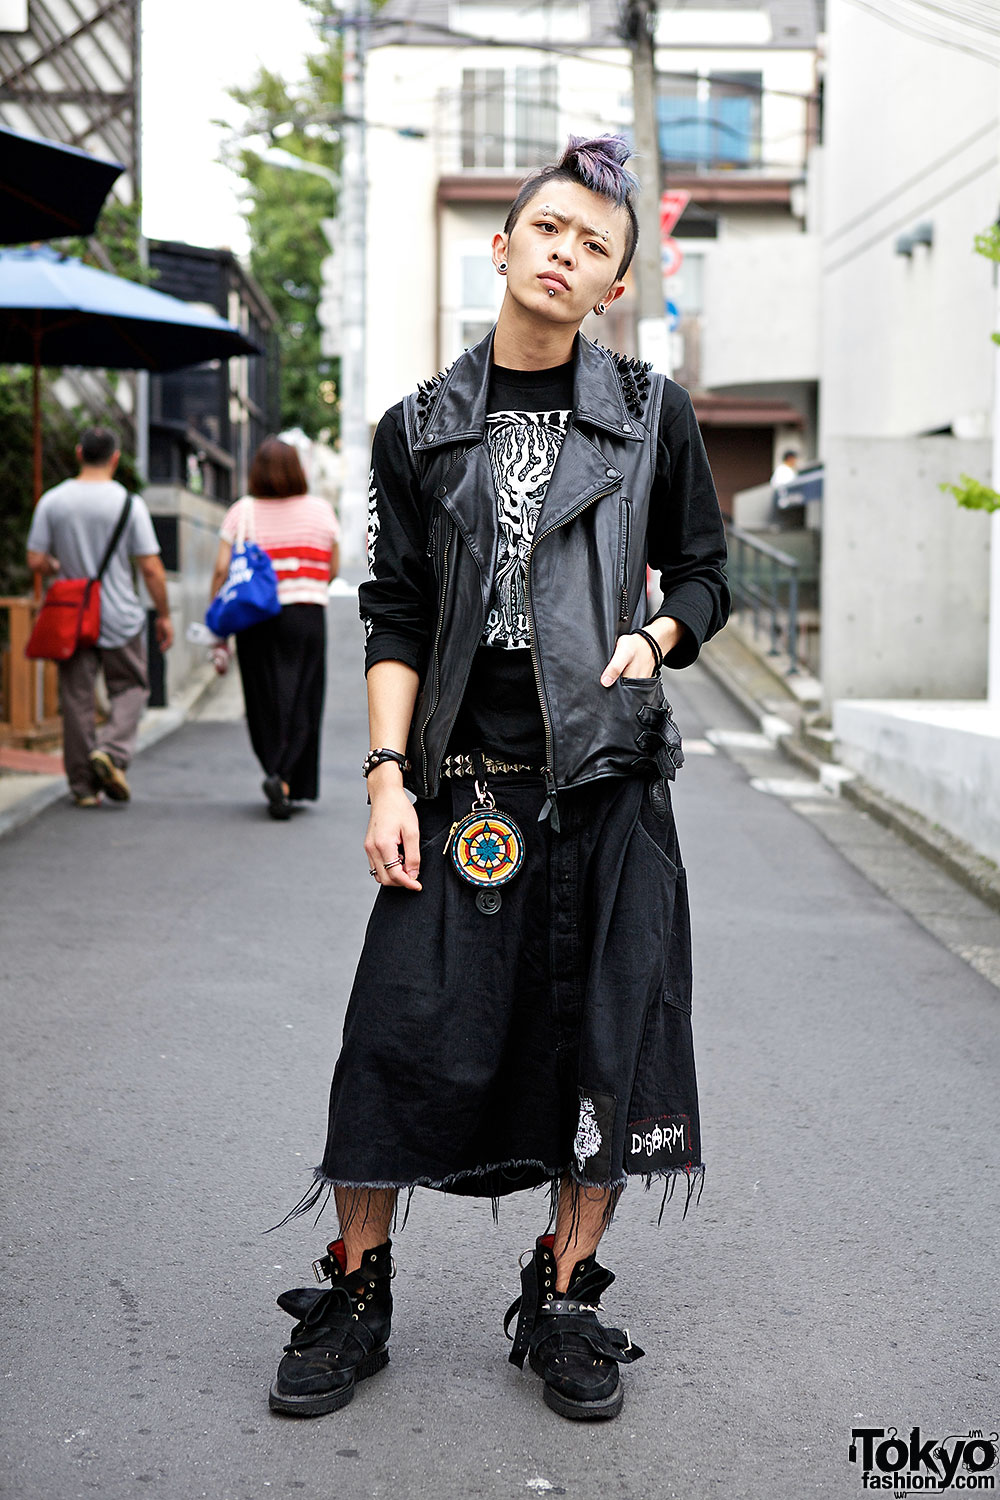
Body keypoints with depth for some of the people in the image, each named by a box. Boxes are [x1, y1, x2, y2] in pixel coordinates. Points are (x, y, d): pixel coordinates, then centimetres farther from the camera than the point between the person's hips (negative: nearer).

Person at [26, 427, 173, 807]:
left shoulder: (52, 501, -1)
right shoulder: (129, 503, -8)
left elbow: (36, 561, -2)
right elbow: (151, 568, -9)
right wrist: (164, 615, 1)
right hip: (120, 618, -2)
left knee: (76, 698, 8)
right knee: (130, 688, 13)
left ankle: (84, 785, 10)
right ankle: (112, 751, -11)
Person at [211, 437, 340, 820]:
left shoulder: (241, 512, 0)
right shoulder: (320, 510, 3)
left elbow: (222, 570, -5)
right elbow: (333, 569, 9)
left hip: (255, 619, 1)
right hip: (306, 616, 0)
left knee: (265, 703, 12)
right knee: (300, 702, 1)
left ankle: (276, 774, 12)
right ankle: (284, 776, -17)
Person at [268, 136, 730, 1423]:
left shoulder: (651, 415, 8)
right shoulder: (420, 431, 8)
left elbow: (704, 574, 15)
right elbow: (394, 619, 5)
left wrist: (655, 639, -6)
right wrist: (388, 774, -4)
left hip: (608, 781, 1)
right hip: (459, 782, 0)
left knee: (607, 1047, 3)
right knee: (398, 1035, -3)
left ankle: (563, 1303, 20)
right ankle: (355, 1295, 15)